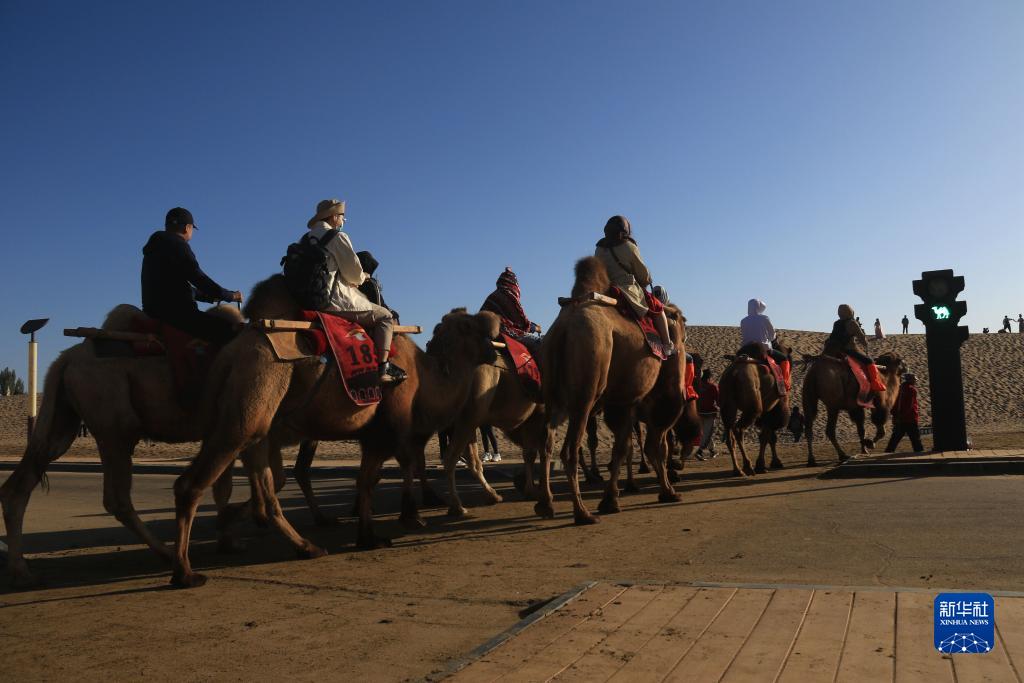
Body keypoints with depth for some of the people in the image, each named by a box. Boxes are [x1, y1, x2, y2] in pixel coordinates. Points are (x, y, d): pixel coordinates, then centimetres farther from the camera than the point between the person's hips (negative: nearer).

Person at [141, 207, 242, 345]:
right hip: (175, 312, -10)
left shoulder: (156, 247, 24)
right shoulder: (177, 245, -6)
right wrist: (230, 295, -2)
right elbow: (198, 278, -12)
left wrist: (211, 296, 29)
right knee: (230, 331, -18)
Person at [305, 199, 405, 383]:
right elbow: (354, 272, -8)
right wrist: (362, 277, 15)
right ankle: (383, 369, -7)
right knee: (384, 316, 4)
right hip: (335, 300, -9)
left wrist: (353, 280, 22)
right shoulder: (338, 236, -7)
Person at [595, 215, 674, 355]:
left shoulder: (599, 250, 8)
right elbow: (643, 273, 1)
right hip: (628, 290, -6)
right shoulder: (629, 247, -8)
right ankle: (667, 345, 9)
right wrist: (646, 282, 22)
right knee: (658, 308, 10)